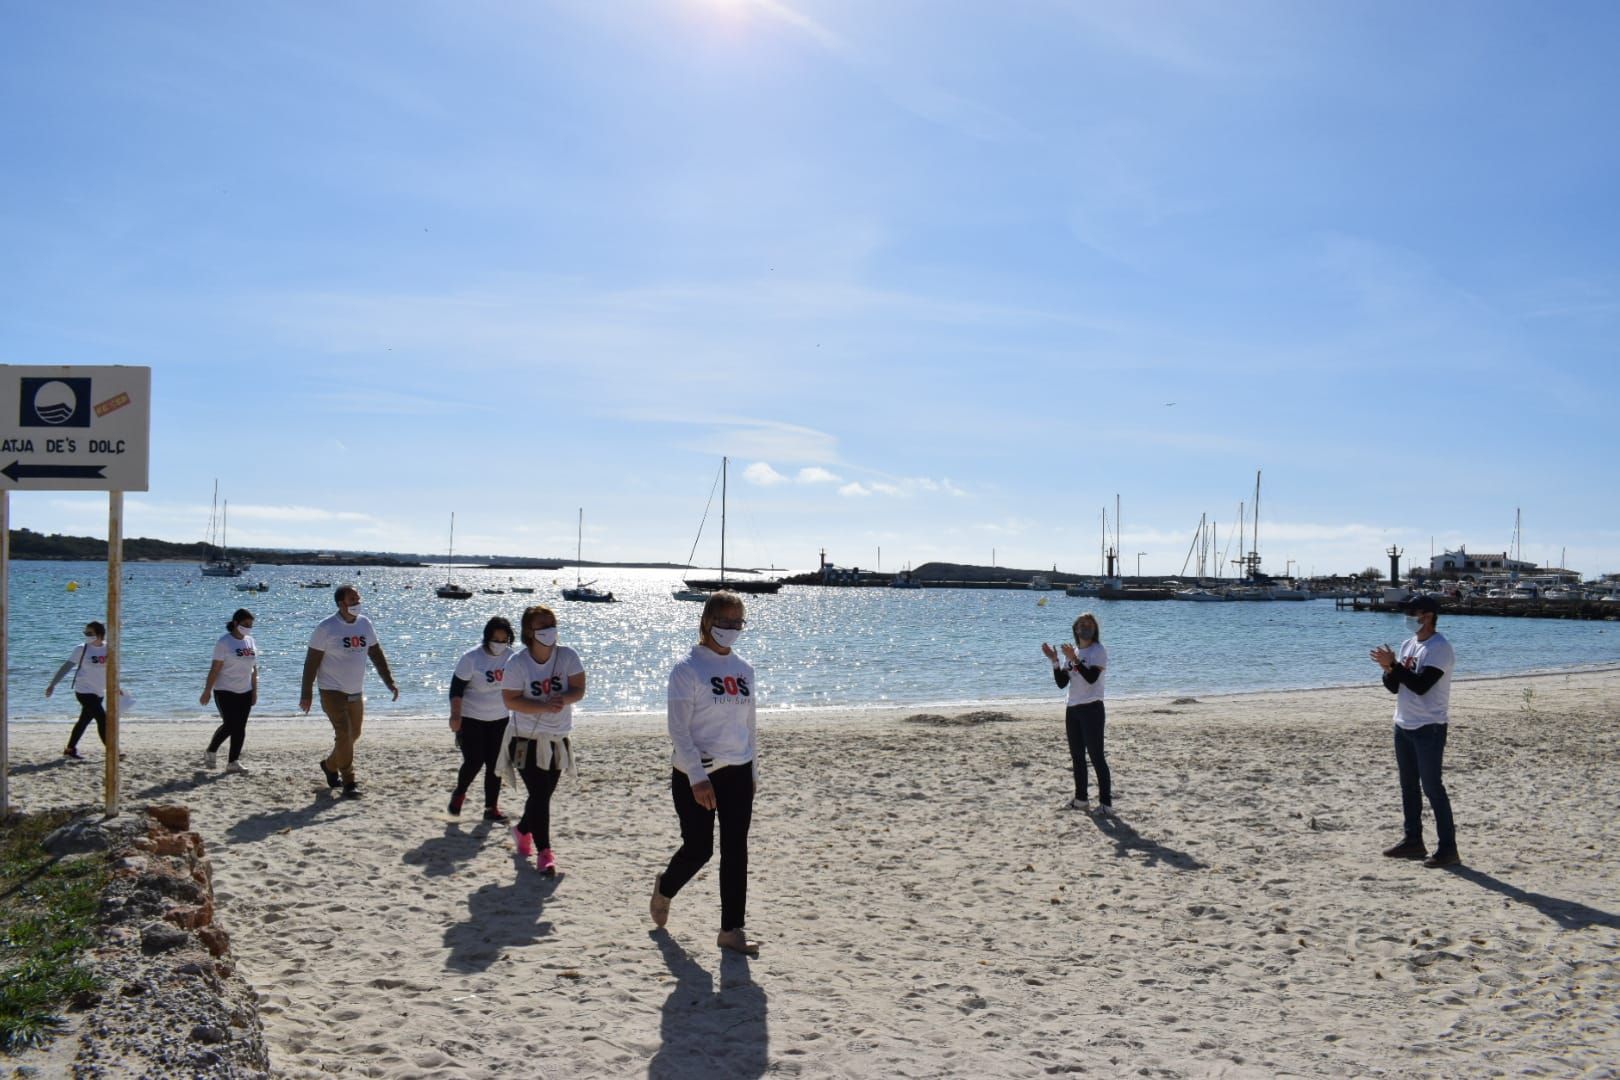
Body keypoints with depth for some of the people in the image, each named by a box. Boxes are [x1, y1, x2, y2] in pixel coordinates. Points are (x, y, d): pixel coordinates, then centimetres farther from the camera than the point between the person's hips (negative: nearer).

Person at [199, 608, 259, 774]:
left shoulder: (250, 641, 8)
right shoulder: (224, 642, -10)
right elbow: (215, 668, -12)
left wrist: (254, 691, 8)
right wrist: (207, 691, -12)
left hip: (245, 692, 6)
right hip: (225, 692, -6)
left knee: (240, 728, 2)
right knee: (229, 725, -10)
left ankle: (233, 762, 8)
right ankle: (210, 752, 14)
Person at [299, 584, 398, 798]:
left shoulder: (365, 624, 4)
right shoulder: (326, 627, -13)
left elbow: (376, 654, 11)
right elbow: (311, 661, -11)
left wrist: (389, 682, 3)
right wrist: (306, 693, -14)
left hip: (355, 692, 6)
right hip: (332, 692, -6)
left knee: (353, 735, 16)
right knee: (344, 734, -13)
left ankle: (330, 765, 40)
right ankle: (349, 783, -5)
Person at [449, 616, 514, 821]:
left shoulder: (511, 656, -2)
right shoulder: (472, 658, -16)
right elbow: (456, 688, -13)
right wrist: (455, 715, -19)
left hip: (500, 719, 4)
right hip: (471, 719, -4)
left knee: (495, 765, 4)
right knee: (473, 763, -7)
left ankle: (491, 808, 13)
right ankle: (459, 794, 22)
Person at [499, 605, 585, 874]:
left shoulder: (567, 656, -5)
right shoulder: (517, 663, -12)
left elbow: (579, 688, -7)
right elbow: (510, 700, -16)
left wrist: (564, 699, -29)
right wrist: (545, 706, -28)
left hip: (557, 740, 4)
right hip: (527, 740, -4)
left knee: (544, 795, 15)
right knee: (539, 795, -10)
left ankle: (523, 831, 43)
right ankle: (545, 852, -3)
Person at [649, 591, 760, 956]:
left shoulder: (744, 669, 9)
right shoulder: (688, 669, -10)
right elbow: (679, 729, -14)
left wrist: (753, 772, 14)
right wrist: (698, 778, -20)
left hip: (737, 772, 5)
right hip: (695, 775, -5)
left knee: (736, 850, 3)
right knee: (698, 849, 1)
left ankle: (732, 929, 10)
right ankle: (665, 888, 32)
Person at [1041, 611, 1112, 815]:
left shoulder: (1098, 651, -6)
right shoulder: (1071, 652, 13)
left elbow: (1092, 677, -21)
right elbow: (1061, 683, 6)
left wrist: (1075, 660, -27)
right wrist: (1055, 661, -6)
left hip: (1092, 709, -7)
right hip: (1072, 709, 7)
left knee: (1096, 756, -9)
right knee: (1077, 756, 13)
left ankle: (1106, 803, -7)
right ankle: (1081, 799, 22)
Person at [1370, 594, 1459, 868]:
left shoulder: (1439, 648, -13)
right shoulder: (1408, 645, 13)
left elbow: (1421, 685, -24)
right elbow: (1394, 686, 12)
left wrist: (1394, 664, -21)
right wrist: (1389, 669, -8)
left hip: (1429, 728, -9)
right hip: (1404, 725, 9)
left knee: (1432, 787, -8)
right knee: (1409, 786, 14)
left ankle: (1448, 848, -2)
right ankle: (1413, 841, 23)